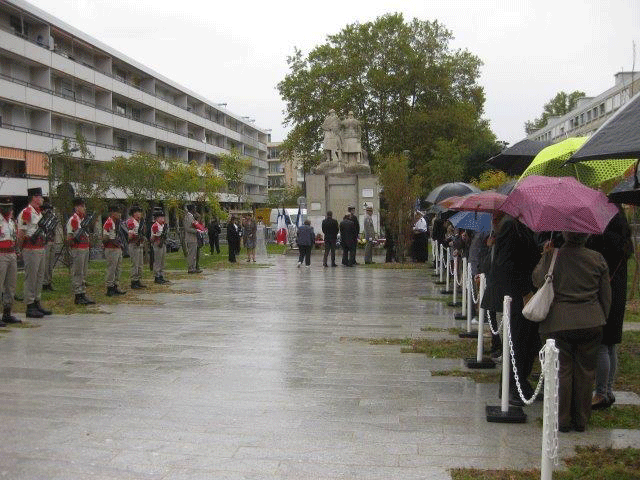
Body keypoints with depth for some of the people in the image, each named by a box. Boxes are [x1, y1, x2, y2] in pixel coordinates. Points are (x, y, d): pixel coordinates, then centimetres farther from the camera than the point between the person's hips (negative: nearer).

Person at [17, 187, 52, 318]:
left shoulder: (39, 212, 16)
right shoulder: (26, 213, -13)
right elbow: (20, 234, -13)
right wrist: (20, 250, -11)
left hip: (41, 249, 9)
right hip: (31, 250, -9)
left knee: (39, 277, 13)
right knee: (30, 278, -5)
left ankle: (37, 303, 21)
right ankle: (30, 307, -1)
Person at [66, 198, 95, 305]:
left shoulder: (83, 219, 16)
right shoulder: (73, 219, -12)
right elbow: (69, 237, -14)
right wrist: (78, 233, -23)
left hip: (85, 249, 9)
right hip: (77, 250, -9)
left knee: (83, 274, 12)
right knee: (77, 274, -4)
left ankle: (83, 294, 18)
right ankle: (78, 296, -1)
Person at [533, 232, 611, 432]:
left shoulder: (553, 257, -8)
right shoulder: (597, 259, 0)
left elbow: (537, 280, 7)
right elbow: (606, 295, 7)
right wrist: (602, 319, 18)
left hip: (559, 324, -2)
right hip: (591, 324, 2)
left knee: (562, 371, 6)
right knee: (585, 372, 11)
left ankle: (563, 421, 13)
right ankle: (581, 421, 19)